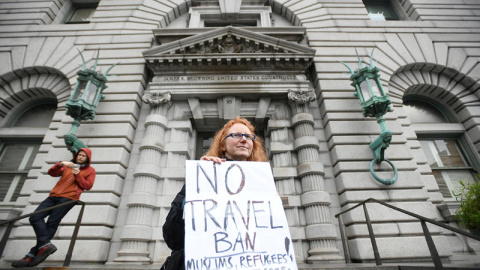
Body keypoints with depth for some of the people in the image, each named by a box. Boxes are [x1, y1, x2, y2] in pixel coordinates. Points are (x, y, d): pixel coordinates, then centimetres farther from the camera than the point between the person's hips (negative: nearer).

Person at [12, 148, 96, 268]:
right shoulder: (68, 166, 27)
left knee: (51, 223, -13)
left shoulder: (90, 170, 12)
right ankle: (46, 245, -16)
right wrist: (61, 164, -5)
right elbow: (52, 173, 13)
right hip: (54, 196, 6)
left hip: (68, 198, -5)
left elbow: (88, 186, 1)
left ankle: (33, 255, -10)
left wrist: (78, 175, -10)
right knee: (35, 217, -11)